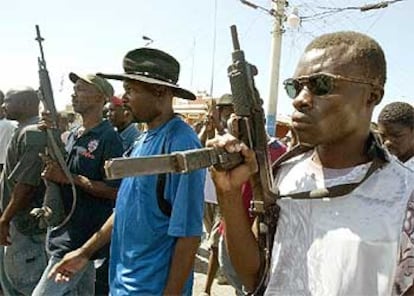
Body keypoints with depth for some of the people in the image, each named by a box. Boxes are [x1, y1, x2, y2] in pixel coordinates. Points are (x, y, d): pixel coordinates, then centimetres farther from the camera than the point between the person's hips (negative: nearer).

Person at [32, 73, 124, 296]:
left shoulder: (108, 138, -14)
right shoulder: (73, 135, 12)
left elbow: (115, 191, -18)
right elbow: (61, 173, 19)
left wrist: (69, 178, -20)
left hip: (83, 237, -8)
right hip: (65, 231, 8)